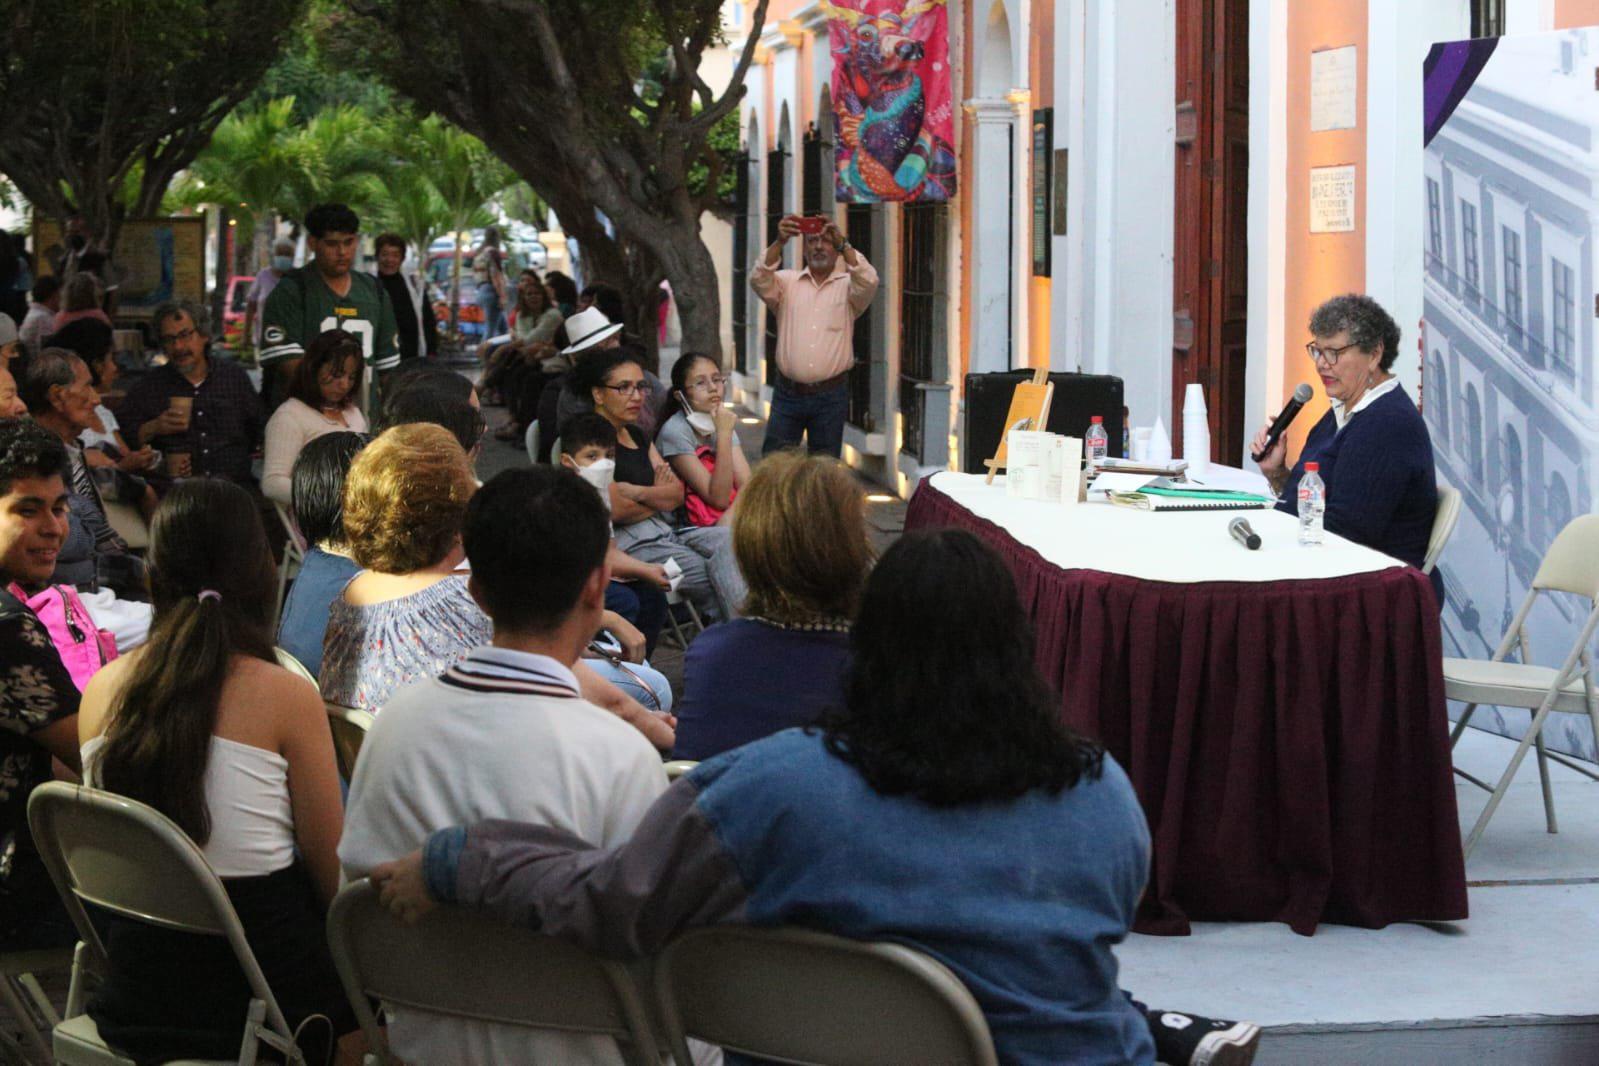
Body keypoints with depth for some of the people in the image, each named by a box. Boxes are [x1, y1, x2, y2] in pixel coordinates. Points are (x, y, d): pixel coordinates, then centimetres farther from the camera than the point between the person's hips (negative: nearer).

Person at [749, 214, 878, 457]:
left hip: (831, 395, 0)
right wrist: (779, 242, -24)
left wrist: (842, 244, -26)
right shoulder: (786, 282, 8)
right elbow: (759, 280, -10)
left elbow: (868, 282, -15)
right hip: (788, 392, 1)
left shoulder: (847, 286, 6)